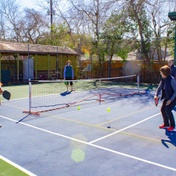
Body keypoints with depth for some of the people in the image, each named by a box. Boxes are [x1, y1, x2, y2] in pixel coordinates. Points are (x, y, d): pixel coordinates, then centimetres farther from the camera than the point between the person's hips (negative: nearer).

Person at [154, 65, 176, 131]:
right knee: (162, 109, 8)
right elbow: (159, 87, 3)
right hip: (167, 97, 8)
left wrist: (171, 100, -24)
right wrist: (156, 95, -14)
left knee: (168, 110, -15)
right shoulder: (163, 79, -4)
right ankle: (166, 124, 27)